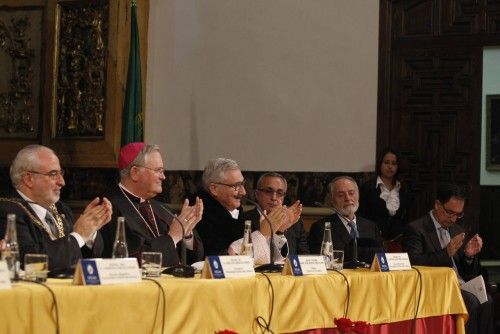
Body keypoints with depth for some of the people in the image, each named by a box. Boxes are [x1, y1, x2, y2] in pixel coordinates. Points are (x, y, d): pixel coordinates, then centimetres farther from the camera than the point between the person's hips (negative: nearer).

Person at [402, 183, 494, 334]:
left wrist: (469, 255, 0)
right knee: (470, 301, -30)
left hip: (460, 287, 6)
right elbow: (414, 263, -14)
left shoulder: (457, 230, 21)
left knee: (487, 300, -25)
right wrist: (446, 252, -19)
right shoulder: (416, 229, 0)